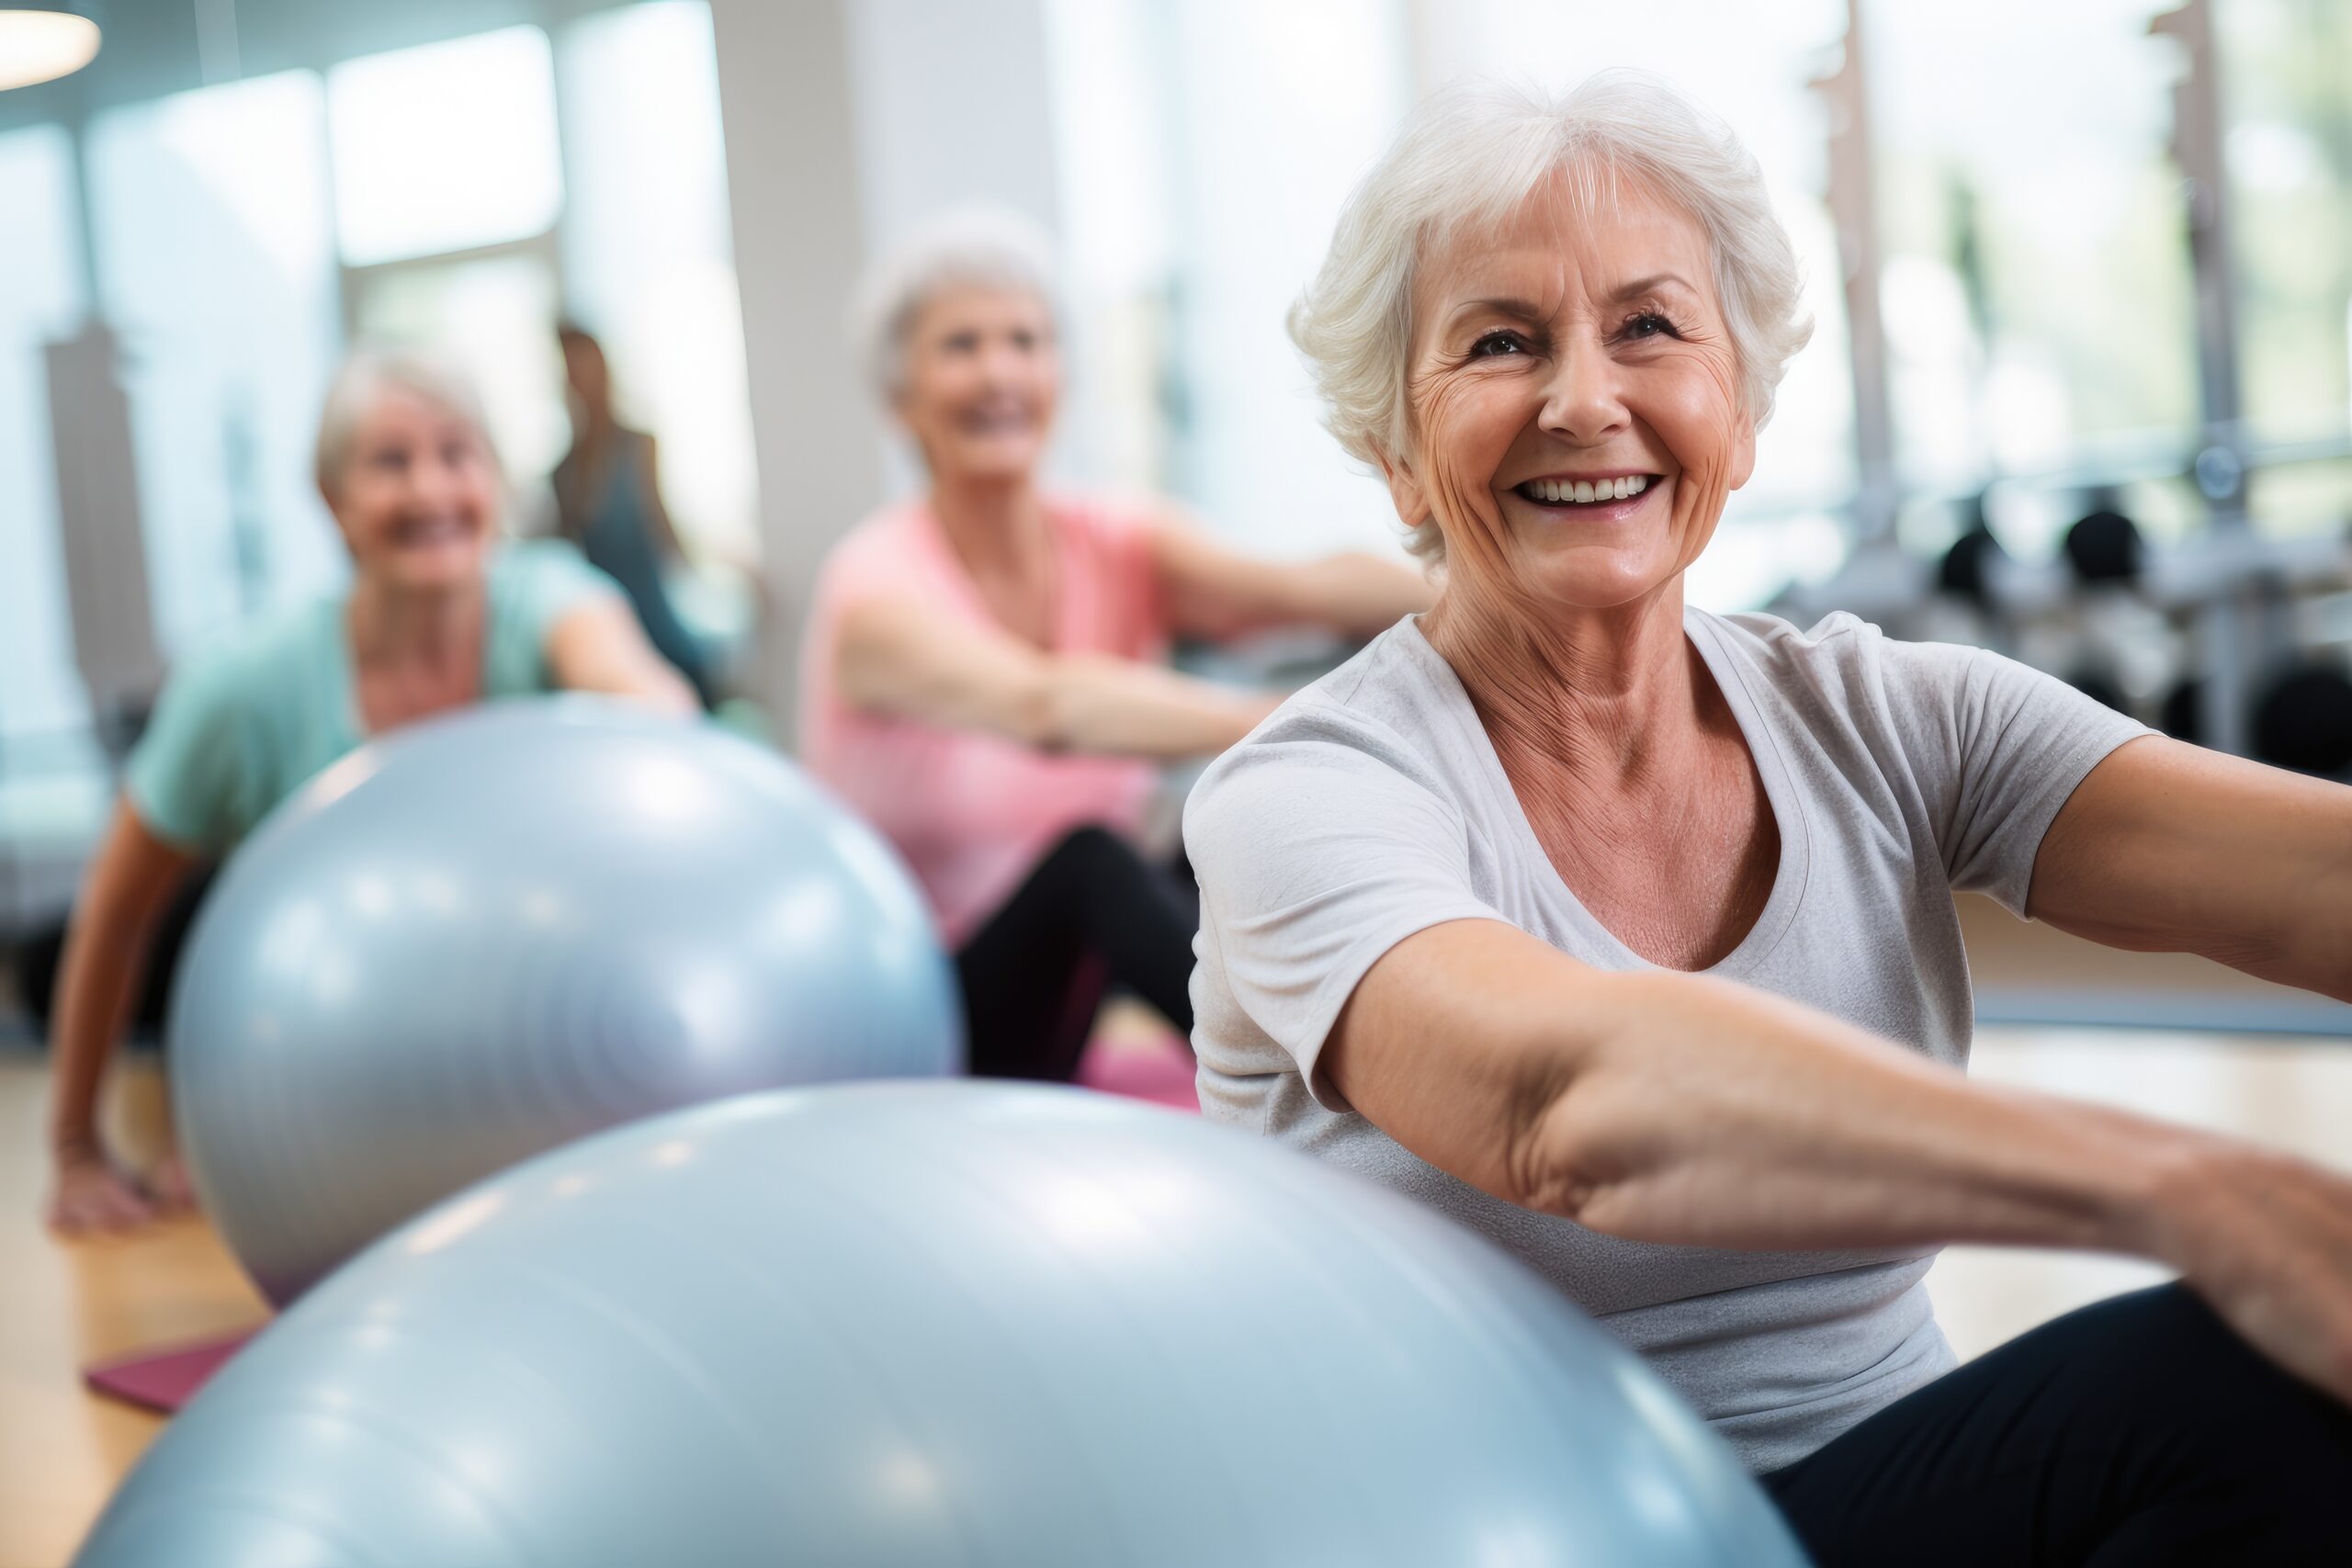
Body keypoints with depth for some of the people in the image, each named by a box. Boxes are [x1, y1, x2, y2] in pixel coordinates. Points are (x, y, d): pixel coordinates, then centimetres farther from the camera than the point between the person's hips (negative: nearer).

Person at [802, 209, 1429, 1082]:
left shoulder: (1120, 548, -2)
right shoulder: (878, 586, -17)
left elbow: (1290, 591, -24)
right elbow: (1040, 704, -40)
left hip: (1082, 1001, 6)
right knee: (1087, 859, -33)